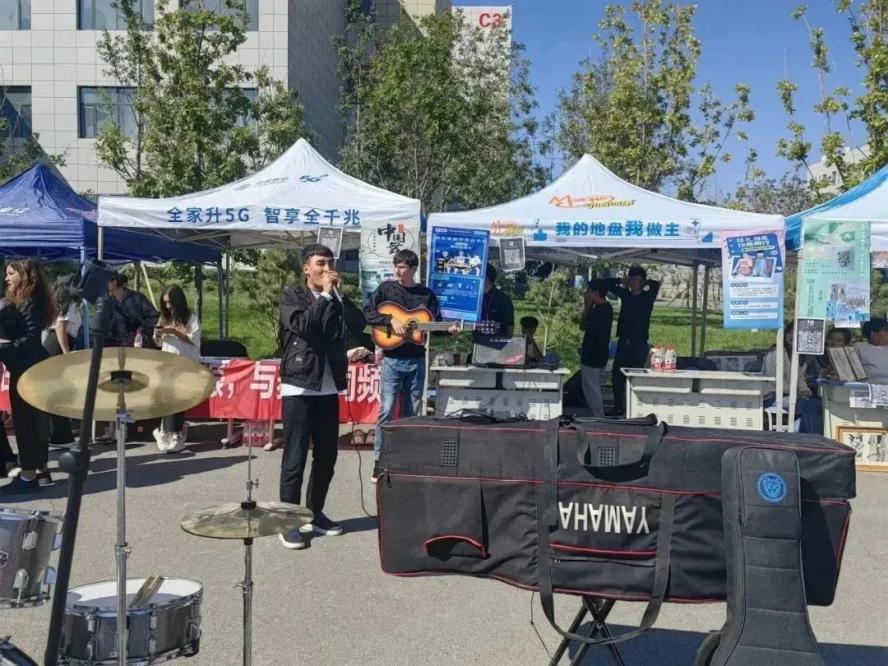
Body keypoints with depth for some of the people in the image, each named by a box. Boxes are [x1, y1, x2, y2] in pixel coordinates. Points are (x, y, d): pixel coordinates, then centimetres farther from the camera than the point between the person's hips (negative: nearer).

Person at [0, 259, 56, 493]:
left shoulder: (30, 303, -13)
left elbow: (32, 338, -21)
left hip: (28, 369, -10)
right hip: (25, 367, 10)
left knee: (25, 419, -7)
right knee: (35, 418, 12)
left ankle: (29, 476, -4)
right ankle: (40, 471, 19)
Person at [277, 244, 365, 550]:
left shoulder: (336, 299, 12)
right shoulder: (291, 296, -2)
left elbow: (358, 325, -2)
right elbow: (303, 326, -20)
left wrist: (338, 294, -7)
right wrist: (325, 294, -14)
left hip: (328, 389, 6)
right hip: (299, 388, -6)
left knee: (327, 456, 11)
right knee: (295, 459, -4)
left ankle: (315, 513, 25)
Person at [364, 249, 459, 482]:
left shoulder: (427, 294, 7)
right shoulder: (386, 288, 1)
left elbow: (436, 323, 8)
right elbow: (367, 313, -4)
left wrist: (449, 329, -12)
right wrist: (391, 319, -17)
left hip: (416, 360, 3)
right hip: (392, 359, -3)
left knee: (411, 412, 8)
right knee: (386, 410, -8)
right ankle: (379, 462, -1)